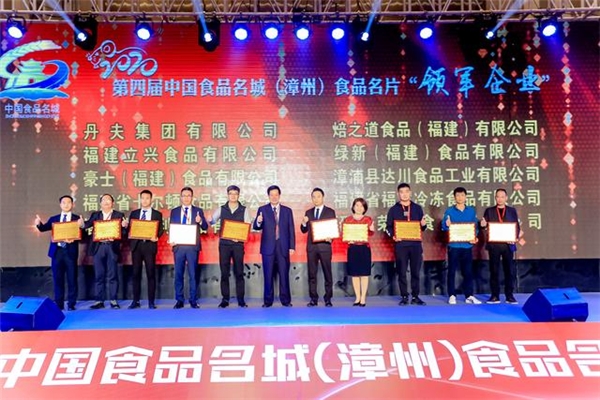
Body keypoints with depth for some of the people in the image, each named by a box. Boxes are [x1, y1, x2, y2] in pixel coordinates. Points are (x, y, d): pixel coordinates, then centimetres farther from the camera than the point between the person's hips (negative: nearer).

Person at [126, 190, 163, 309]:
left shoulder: (157, 214, 7)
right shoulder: (134, 213, 13)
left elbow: (160, 230, 2)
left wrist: (156, 237, -19)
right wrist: (131, 241, -9)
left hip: (150, 246, -2)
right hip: (136, 245, 2)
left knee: (151, 274, -1)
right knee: (136, 274, 5)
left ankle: (151, 302, 4)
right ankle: (136, 301, 13)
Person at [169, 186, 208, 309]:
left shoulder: (198, 211, 7)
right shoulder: (174, 211, 11)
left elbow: (205, 227, 0)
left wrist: (200, 221, -21)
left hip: (193, 246, -1)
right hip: (179, 246, 1)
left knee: (193, 274, 1)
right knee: (178, 274, 4)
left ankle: (193, 300, 7)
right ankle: (179, 300, 11)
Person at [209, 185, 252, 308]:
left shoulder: (244, 210, 5)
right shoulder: (221, 209, 8)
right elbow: (212, 221, 3)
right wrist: (209, 221, -20)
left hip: (238, 244, -1)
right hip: (224, 244, 1)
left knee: (239, 272, 1)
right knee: (224, 272, 2)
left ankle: (241, 299, 7)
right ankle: (225, 299, 9)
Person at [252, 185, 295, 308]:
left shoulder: (287, 210, 9)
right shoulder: (262, 209, 5)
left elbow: (291, 230, 6)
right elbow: (256, 227, -1)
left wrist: (292, 246, -1)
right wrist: (258, 222, -25)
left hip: (283, 247, 1)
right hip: (268, 247, -1)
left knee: (284, 274, 3)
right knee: (268, 275, 3)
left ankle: (285, 300, 11)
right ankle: (268, 300, 11)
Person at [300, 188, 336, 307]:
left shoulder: (330, 212, 4)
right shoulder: (308, 212, 12)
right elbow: (304, 230, 10)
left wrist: (331, 238, -17)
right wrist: (304, 223, -11)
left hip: (325, 246, -3)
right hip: (311, 246, 3)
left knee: (327, 273, 0)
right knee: (312, 273, 4)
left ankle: (328, 299, 7)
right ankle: (313, 299, 10)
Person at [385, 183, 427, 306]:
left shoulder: (417, 208, 11)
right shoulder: (393, 209, 6)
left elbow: (422, 227, 13)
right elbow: (388, 227, 5)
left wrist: (424, 225, -10)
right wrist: (393, 236, -13)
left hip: (415, 244, 1)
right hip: (400, 244, -1)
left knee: (416, 271, 4)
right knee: (402, 272, 1)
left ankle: (415, 297, 13)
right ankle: (404, 297, 10)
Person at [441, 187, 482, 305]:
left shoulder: (471, 210, 9)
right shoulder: (449, 211, 1)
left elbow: (475, 226, 8)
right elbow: (444, 226, -5)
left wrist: (475, 237, -10)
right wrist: (447, 226, -28)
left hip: (467, 245, 2)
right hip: (454, 245, -2)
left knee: (468, 271, 5)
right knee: (452, 271, 2)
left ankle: (469, 296, 12)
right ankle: (452, 295, 8)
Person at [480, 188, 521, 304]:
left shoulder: (512, 211, 10)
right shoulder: (489, 211, 8)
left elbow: (517, 227, 7)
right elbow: (485, 225, 2)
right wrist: (483, 224, -22)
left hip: (508, 244, 0)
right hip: (493, 245, 0)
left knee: (509, 270, 1)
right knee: (494, 271, 2)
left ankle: (509, 296, 8)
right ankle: (495, 296, 7)